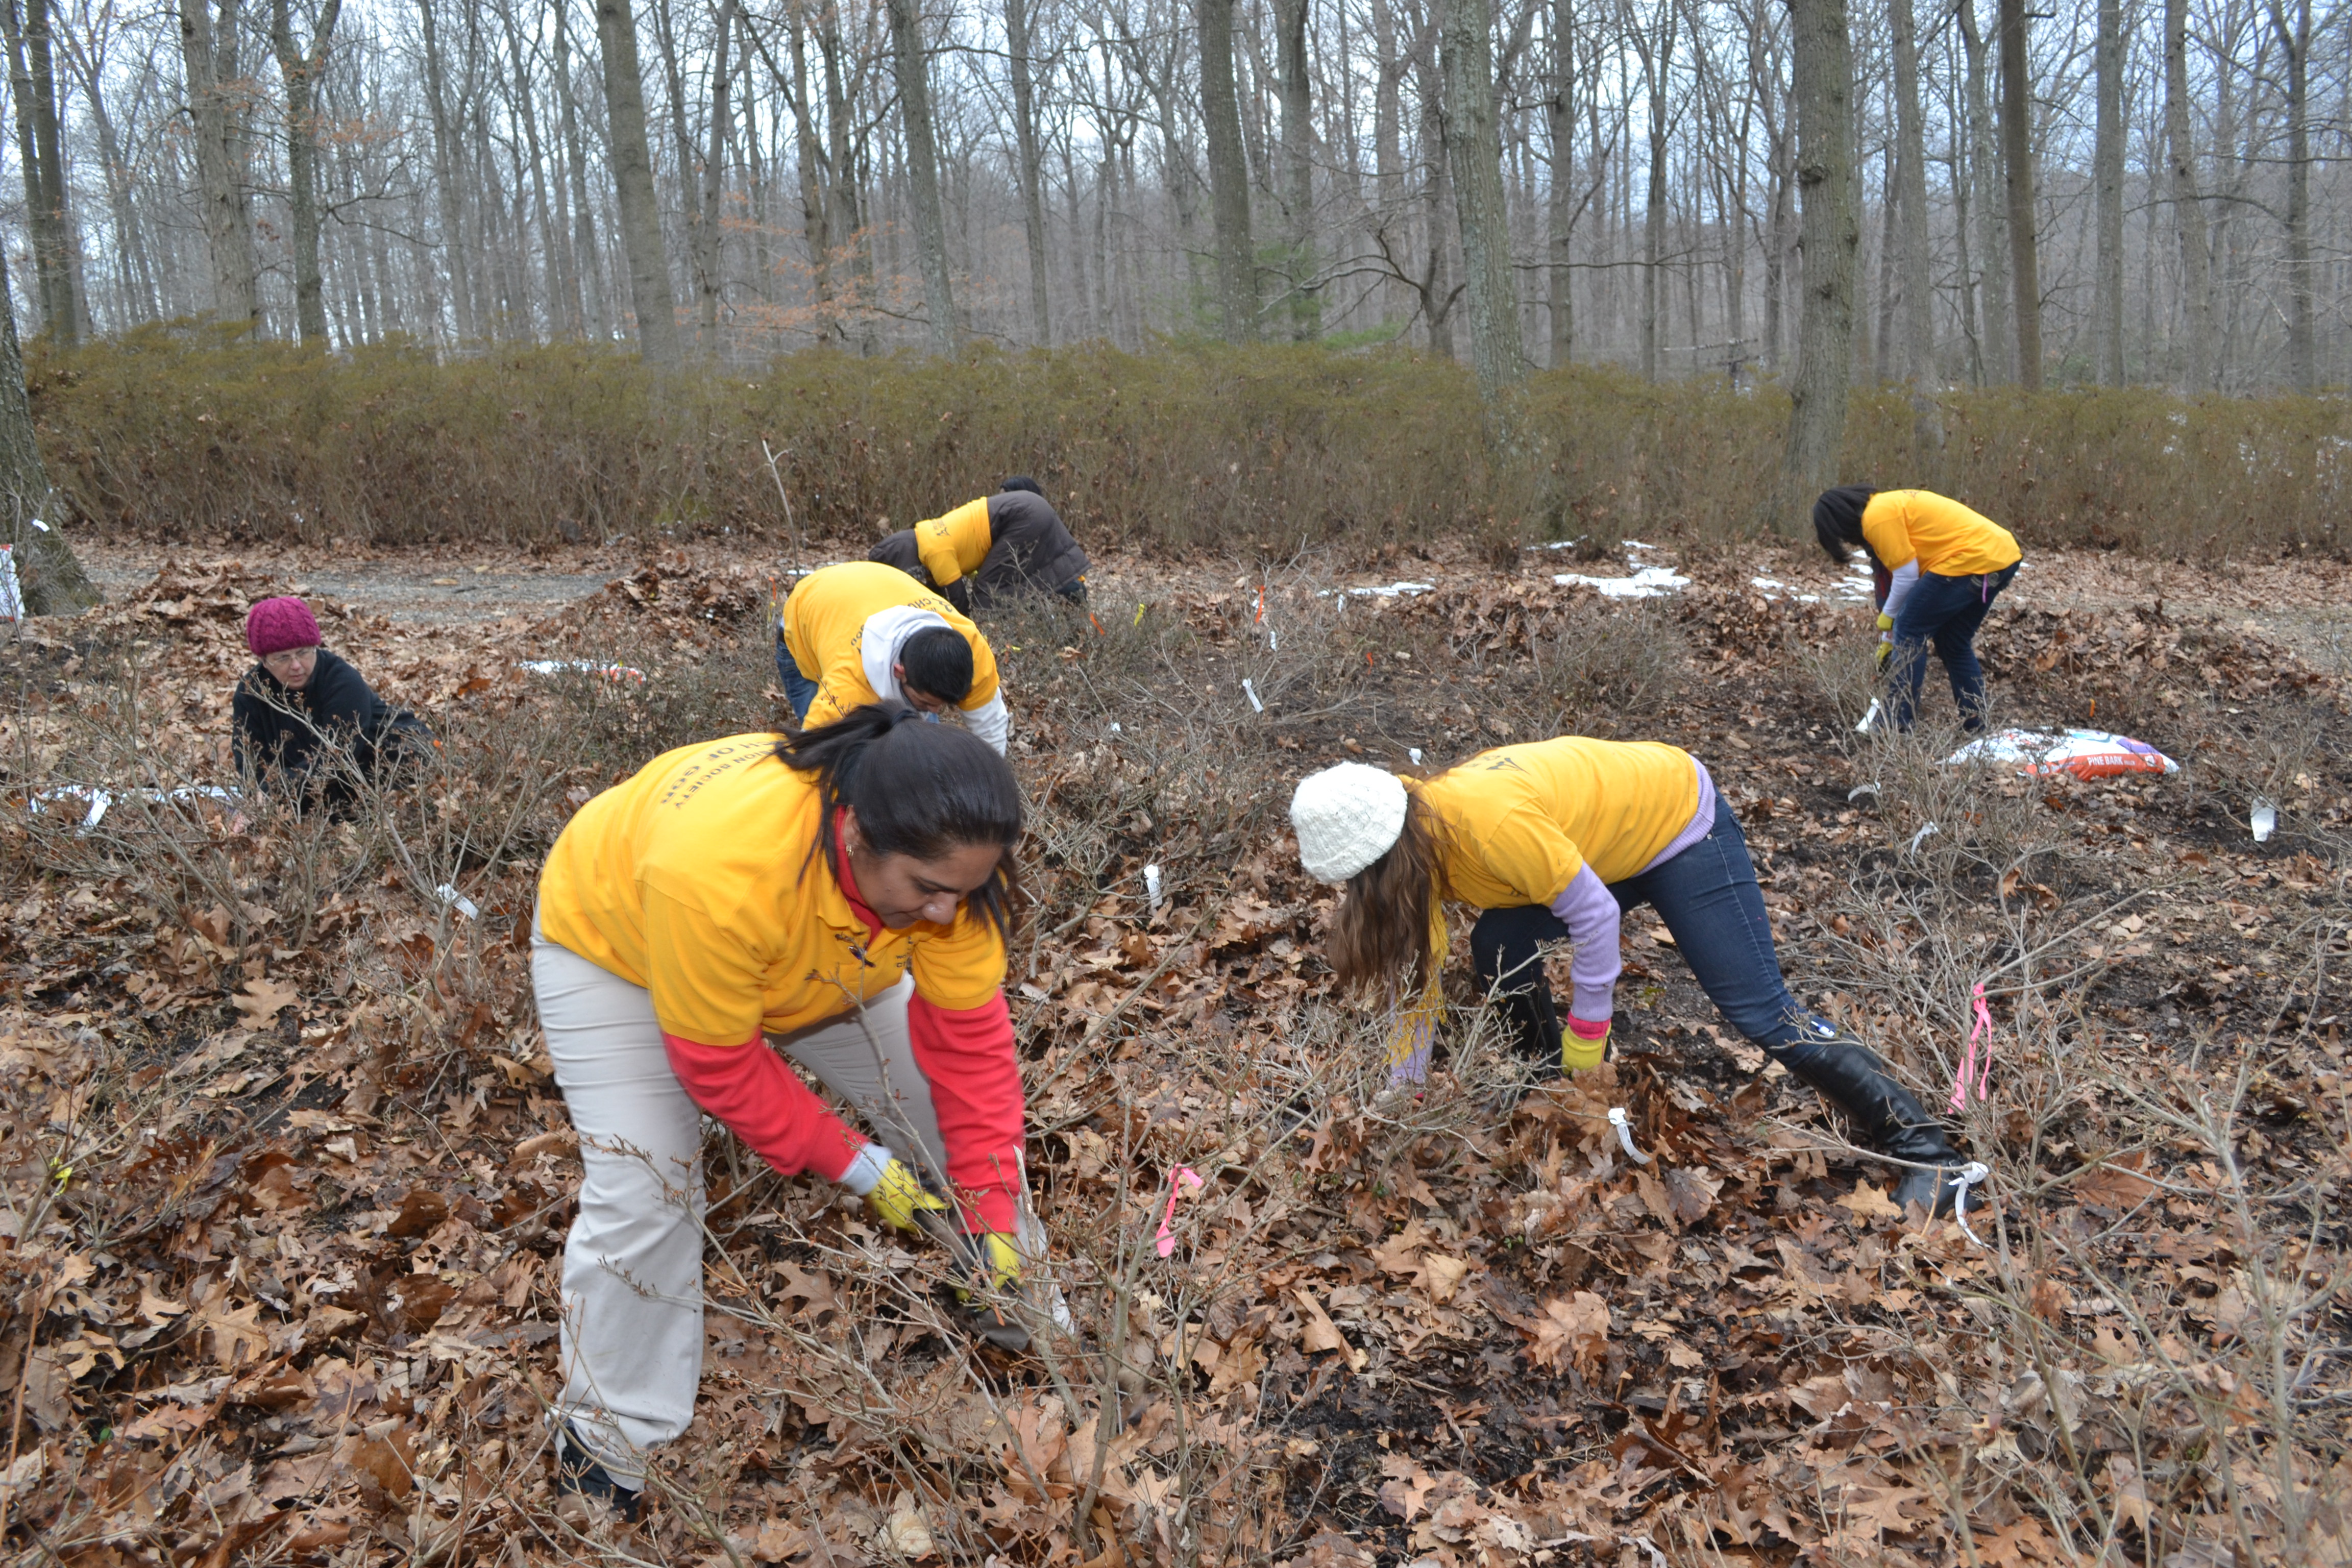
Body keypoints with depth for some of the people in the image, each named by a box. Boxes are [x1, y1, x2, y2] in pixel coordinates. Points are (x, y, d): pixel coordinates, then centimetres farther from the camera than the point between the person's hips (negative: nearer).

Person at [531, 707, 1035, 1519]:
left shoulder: (944, 861, -31)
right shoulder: (720, 869, -46)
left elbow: (969, 1038, -22)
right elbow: (720, 1064, -31)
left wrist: (993, 1214, -21)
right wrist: (852, 1164, -23)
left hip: (821, 959, 5)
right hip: (618, 941, -4)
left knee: (967, 1109, 1)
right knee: (642, 1193, -15)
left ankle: (1014, 1308, 26)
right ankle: (602, 1448, 7)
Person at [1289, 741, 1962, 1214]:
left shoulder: (1491, 823, -37)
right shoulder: (1420, 837, -11)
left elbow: (1593, 914, -28)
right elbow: (1416, 981, -3)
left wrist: (1584, 1041, -18)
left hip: (1679, 820, -8)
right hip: (1608, 840, 8)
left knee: (1758, 1008, -9)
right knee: (1498, 950, -8)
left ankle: (1921, 1147, 2)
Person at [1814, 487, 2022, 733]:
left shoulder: (1878, 517, -10)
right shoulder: (1889, 505, 21)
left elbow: (1907, 576, -9)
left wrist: (1887, 616, 9)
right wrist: (1890, 639, 28)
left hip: (1973, 560, -10)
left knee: (1910, 632, 0)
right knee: (1954, 642, 20)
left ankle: (1898, 726, 3)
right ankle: (1976, 726, 24)